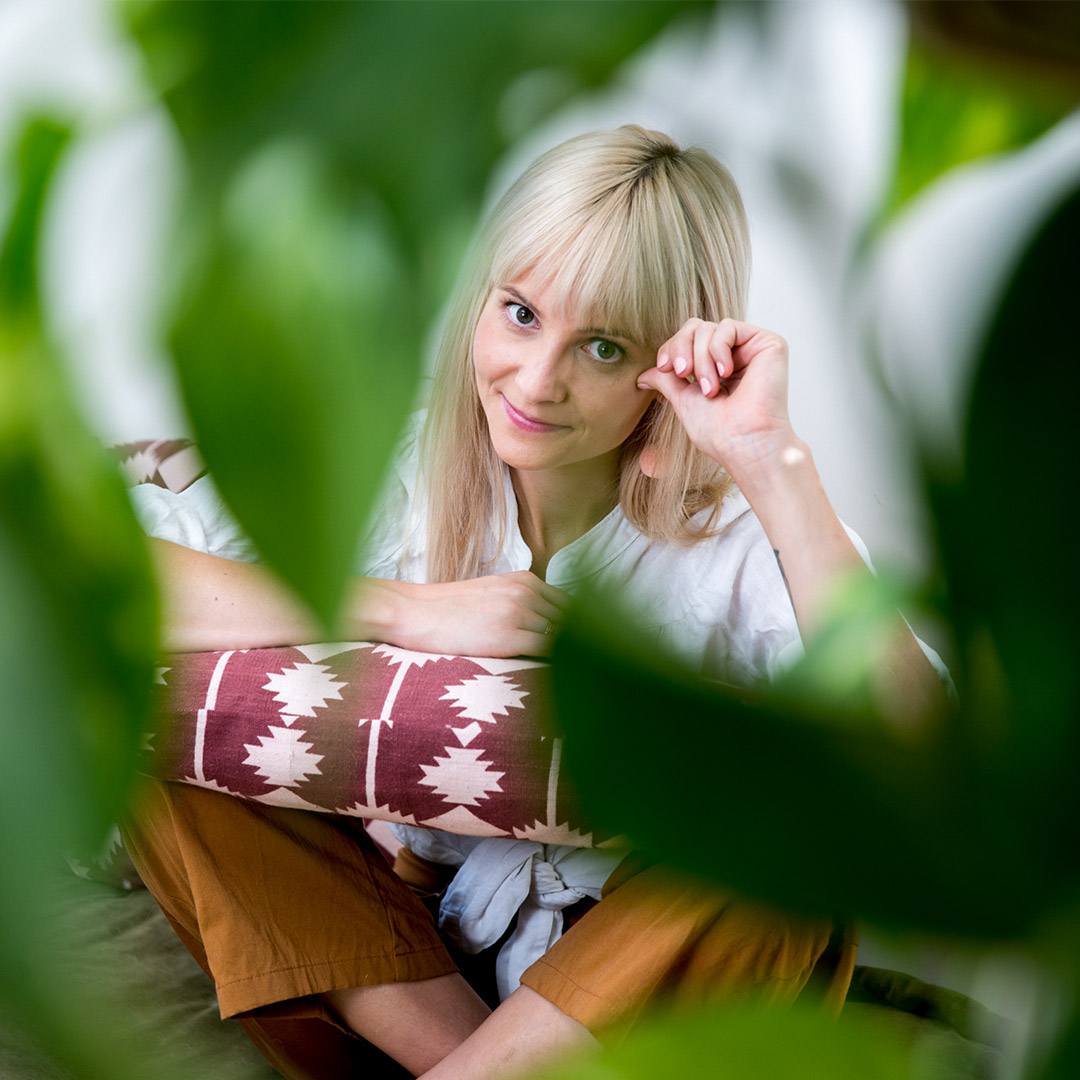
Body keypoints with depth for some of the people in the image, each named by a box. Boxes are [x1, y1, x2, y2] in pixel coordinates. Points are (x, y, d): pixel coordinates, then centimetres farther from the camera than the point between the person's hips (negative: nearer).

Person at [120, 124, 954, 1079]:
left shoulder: (739, 535, -13)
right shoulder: (387, 467, -8)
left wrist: (774, 462, -33)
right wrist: (409, 613, -24)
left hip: (616, 971, -2)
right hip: (390, 951, 2)